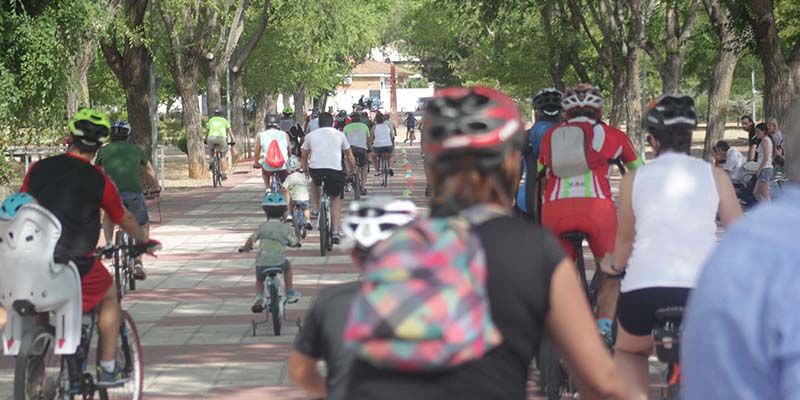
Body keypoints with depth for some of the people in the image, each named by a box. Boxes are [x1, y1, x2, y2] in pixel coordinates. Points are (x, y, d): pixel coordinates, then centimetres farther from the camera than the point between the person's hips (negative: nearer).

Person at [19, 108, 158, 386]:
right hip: (75, 264, -3)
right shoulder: (98, 181, -4)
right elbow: (124, 220, 9)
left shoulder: (38, 170, 4)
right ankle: (108, 369, 23)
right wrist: (146, 242, 28)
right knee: (109, 294, 24)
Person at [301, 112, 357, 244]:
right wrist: (353, 171, 38)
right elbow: (350, 157, 23)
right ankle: (336, 231, 10)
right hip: (335, 170, -1)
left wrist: (305, 171, 42)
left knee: (315, 182, 37)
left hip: (315, 169, 1)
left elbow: (304, 158, 25)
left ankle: (315, 210, 26)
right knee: (336, 198, 20)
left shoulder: (311, 135, 17)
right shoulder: (340, 135, 16)